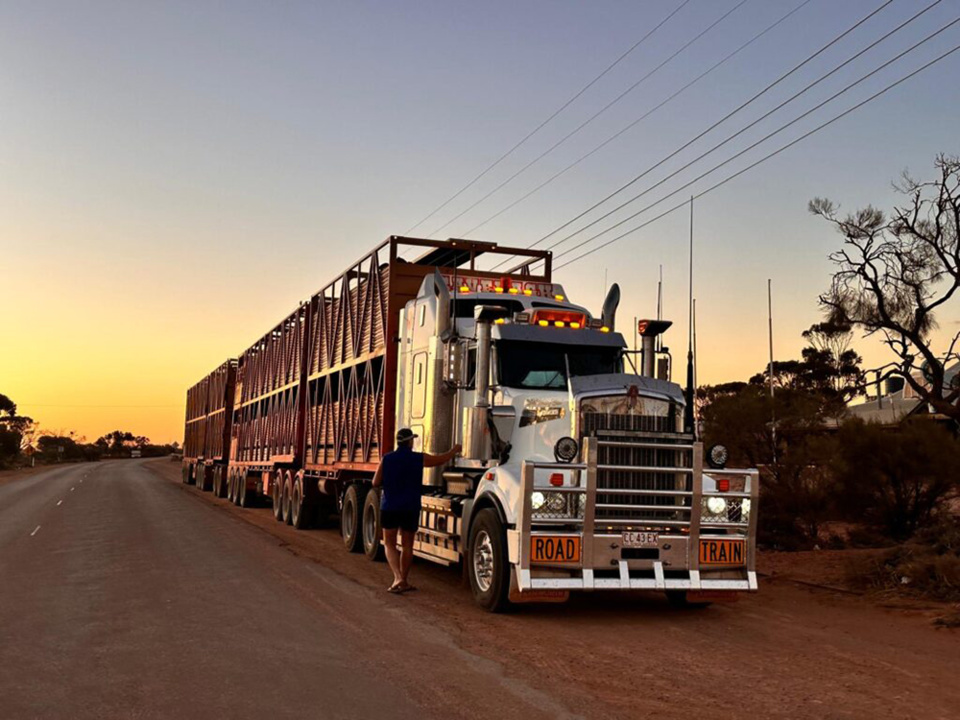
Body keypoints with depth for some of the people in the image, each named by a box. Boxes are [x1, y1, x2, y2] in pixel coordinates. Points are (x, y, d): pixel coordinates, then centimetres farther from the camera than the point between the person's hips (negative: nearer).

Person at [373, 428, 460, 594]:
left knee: (390, 545, 6)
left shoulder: (386, 459, -4)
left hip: (389, 507, 0)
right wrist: (455, 450, 28)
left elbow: (376, 483, 0)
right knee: (407, 546, 12)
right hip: (410, 509, 0)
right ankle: (403, 581, 16)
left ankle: (398, 578, -12)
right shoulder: (419, 459, -4)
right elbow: (442, 459, 9)